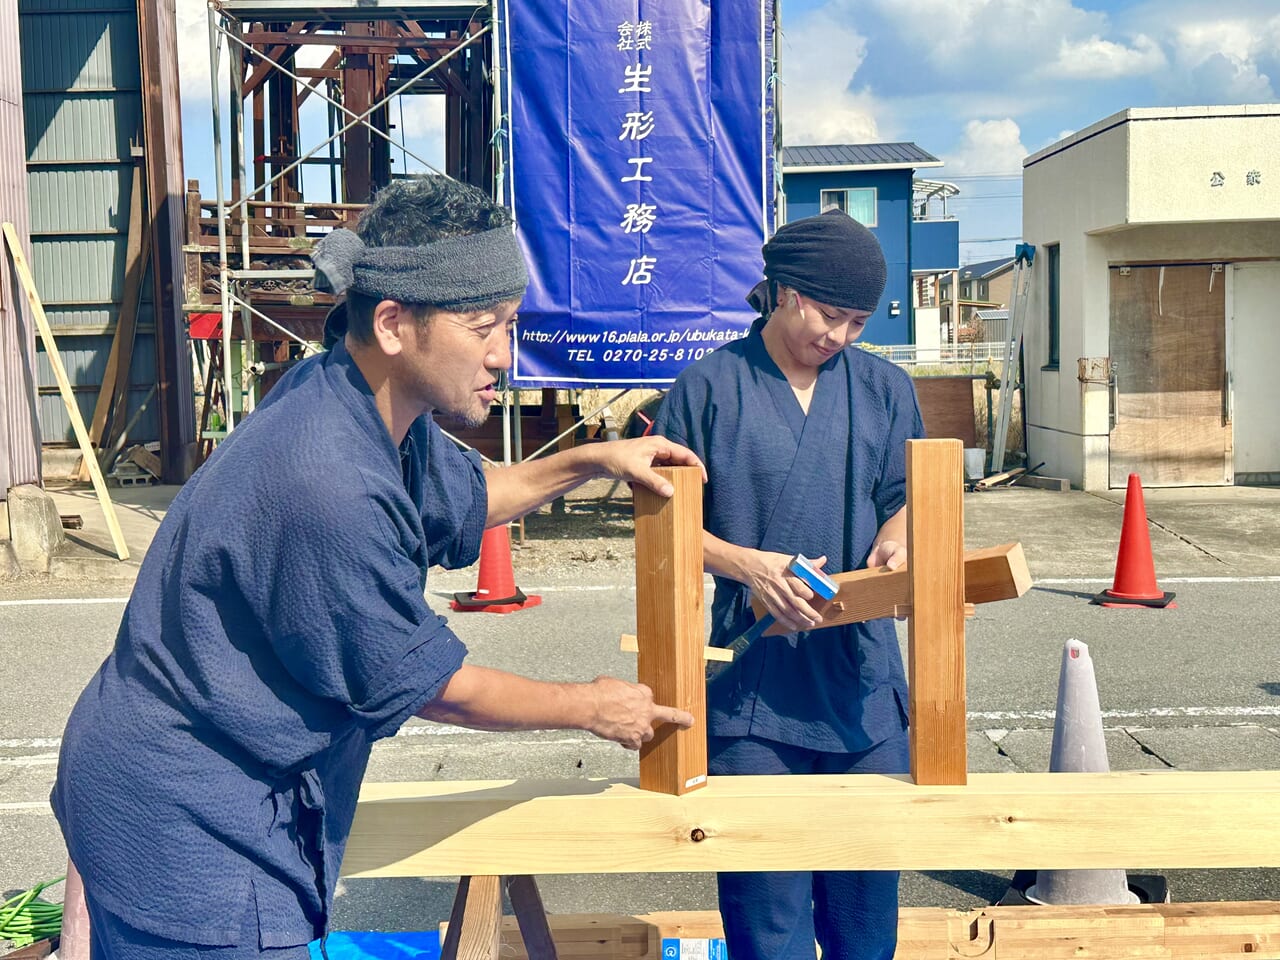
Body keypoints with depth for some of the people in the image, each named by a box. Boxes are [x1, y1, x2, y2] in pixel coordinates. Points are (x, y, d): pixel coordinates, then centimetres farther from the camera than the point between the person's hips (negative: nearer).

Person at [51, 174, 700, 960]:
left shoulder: (375, 409, -2)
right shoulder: (327, 484, -32)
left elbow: (461, 499, 21)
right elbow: (420, 682, -19)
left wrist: (590, 462, 11)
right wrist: (594, 709, -5)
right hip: (185, 827, -9)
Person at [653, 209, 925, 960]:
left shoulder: (885, 389, 10)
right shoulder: (710, 386, -1)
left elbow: (907, 497, 17)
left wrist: (894, 539, -6)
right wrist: (747, 564, -15)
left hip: (862, 678, 3)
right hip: (754, 680, -3)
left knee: (867, 891, 11)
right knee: (765, 897, 2)